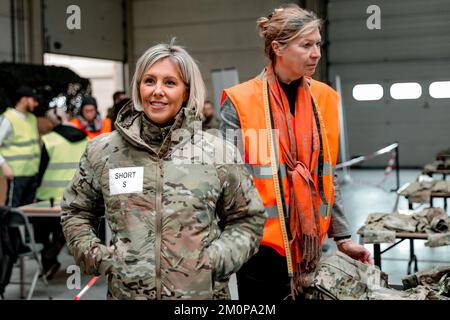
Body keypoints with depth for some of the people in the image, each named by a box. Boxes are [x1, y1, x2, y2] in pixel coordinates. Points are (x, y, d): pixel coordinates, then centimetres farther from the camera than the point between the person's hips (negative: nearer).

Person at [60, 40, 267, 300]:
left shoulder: (220, 153, -3)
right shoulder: (103, 151, 0)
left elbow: (248, 220, 4)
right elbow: (76, 212, 13)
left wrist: (214, 261, -9)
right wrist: (98, 258, -1)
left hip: (201, 292, -1)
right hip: (125, 291, 1)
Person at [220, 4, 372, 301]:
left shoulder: (324, 98, 6)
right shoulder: (240, 103, -8)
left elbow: (327, 177, 11)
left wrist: (343, 237, 11)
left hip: (310, 243, 4)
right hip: (261, 244, -4)